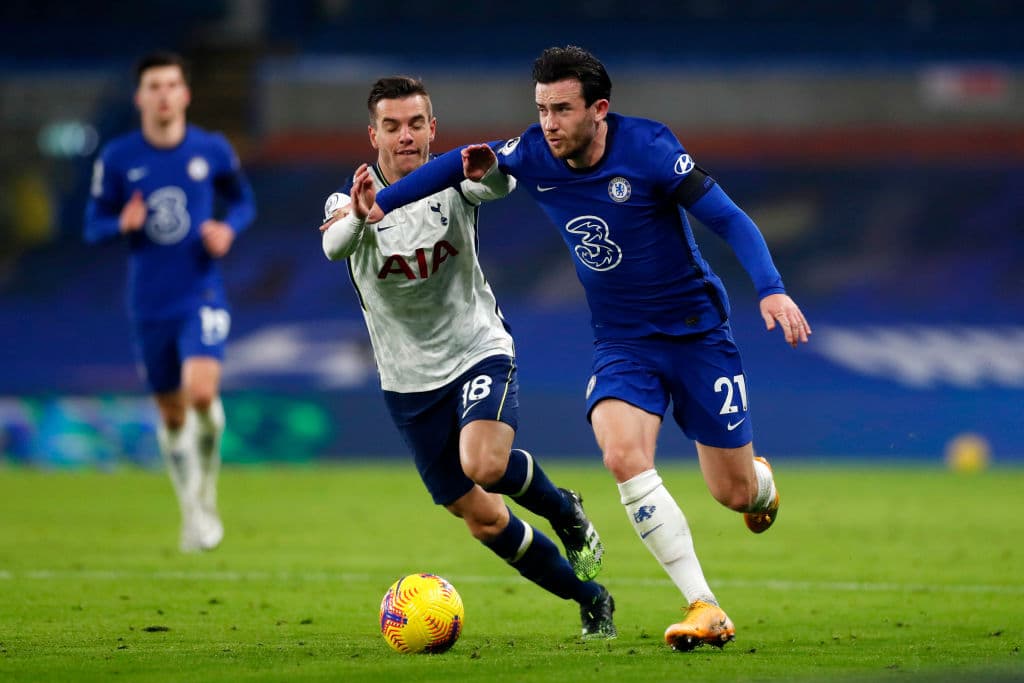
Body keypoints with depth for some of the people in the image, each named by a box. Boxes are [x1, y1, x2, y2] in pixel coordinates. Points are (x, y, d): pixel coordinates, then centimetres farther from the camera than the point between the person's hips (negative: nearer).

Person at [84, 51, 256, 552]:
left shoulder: (213, 150, -1)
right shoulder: (116, 159, -2)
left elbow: (243, 202, 13)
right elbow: (93, 225, 4)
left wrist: (229, 228, -9)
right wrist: (122, 225, -18)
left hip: (202, 297, -2)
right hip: (149, 305, 2)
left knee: (201, 392, -24)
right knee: (171, 413, 10)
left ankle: (207, 484, 2)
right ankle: (192, 509, 30)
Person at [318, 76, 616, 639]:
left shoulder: (452, 180, -8)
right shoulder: (351, 200, -9)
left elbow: (501, 185, -31)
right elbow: (333, 246, -32)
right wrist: (359, 217, -55)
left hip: (479, 351, -2)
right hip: (409, 381, 2)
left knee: (485, 465, -30)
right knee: (482, 519, 5)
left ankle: (564, 512, 2)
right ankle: (589, 599, 24)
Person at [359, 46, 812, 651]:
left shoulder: (648, 147, -19)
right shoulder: (534, 156, -7)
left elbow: (730, 220, -18)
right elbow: (462, 163, 11)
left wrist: (772, 290, -32)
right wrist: (378, 205, 10)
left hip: (697, 330, -3)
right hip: (622, 342, 3)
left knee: (735, 493, 0)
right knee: (622, 453, -27)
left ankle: (762, 479, 43)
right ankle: (705, 610, -24)